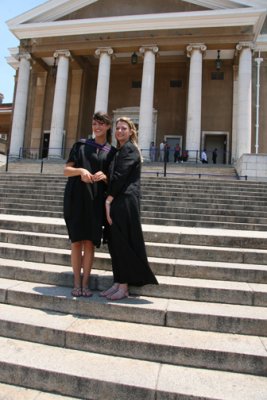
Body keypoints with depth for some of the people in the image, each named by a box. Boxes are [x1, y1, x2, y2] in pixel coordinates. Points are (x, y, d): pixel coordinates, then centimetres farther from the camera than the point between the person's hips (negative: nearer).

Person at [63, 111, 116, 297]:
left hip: (96, 199, 0)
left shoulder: (112, 152, 10)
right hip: (77, 197, 0)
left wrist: (104, 176, -14)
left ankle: (85, 283, 8)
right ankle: (77, 283, 10)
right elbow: (66, 170, 3)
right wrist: (80, 170, -17)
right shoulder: (80, 145, 10)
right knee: (77, 241, 1)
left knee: (89, 242, -1)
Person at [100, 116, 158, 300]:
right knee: (115, 243, 10)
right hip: (117, 202, 9)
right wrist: (110, 201, 10)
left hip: (125, 202, -9)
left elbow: (120, 176, -14)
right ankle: (118, 283, 18)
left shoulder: (130, 149, -6)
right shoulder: (119, 150, 21)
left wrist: (108, 200, -12)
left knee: (123, 243, -4)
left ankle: (124, 287, 7)